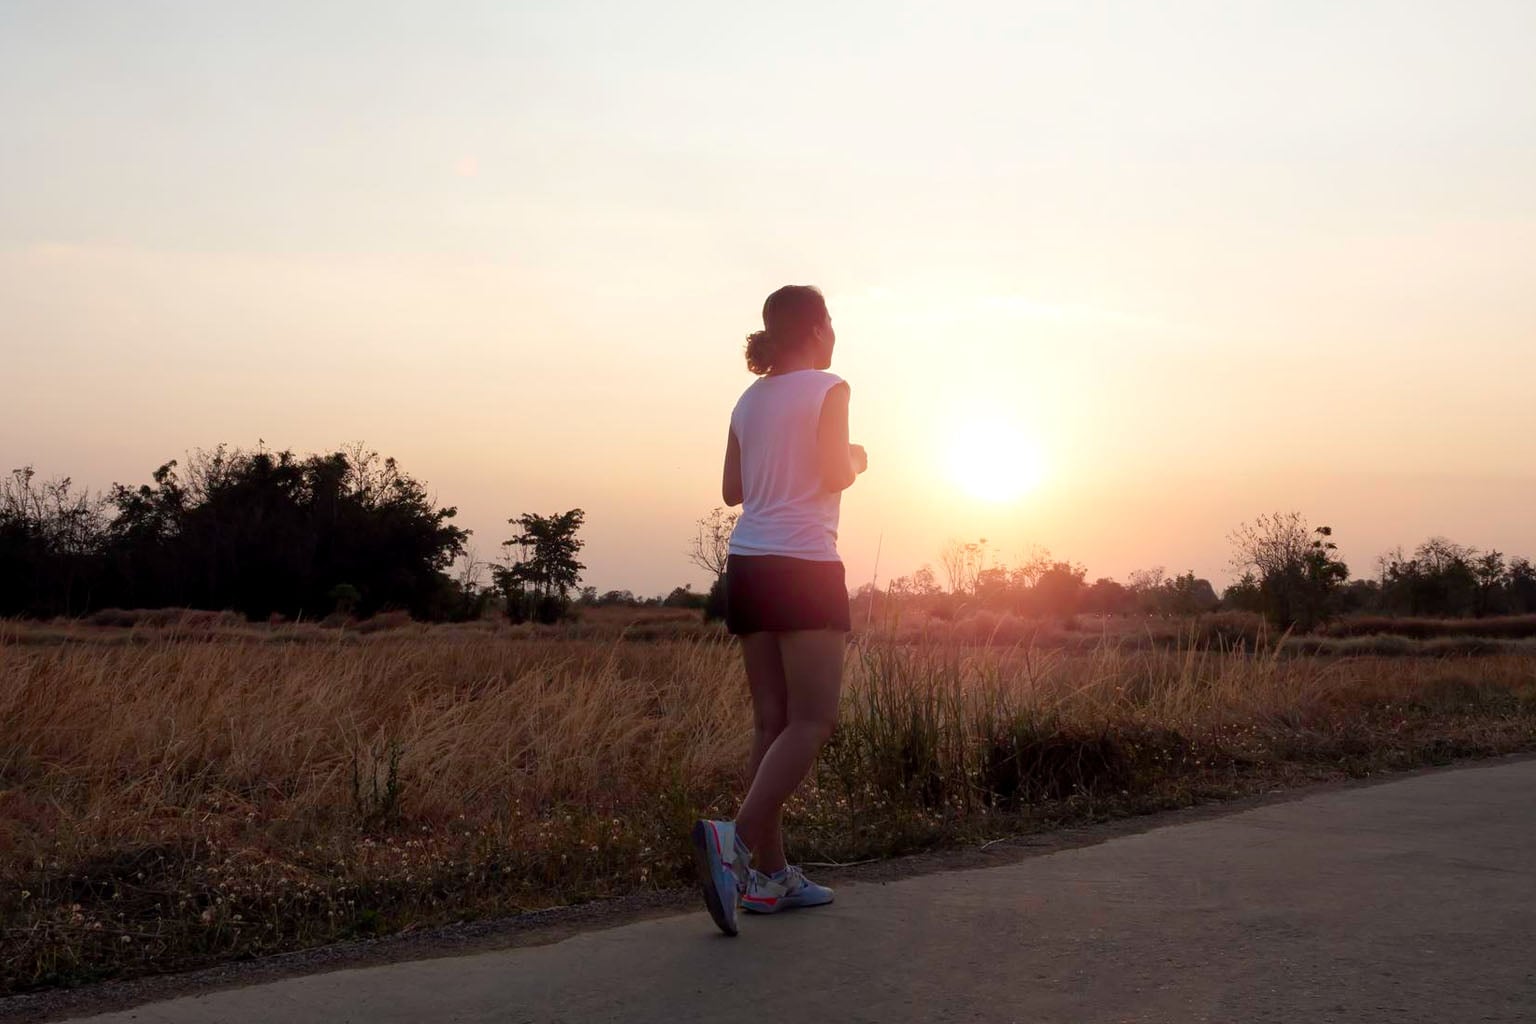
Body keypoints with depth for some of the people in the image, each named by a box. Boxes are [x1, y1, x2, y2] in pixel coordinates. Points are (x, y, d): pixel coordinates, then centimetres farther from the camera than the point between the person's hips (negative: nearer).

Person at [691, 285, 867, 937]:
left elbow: (732, 489, 16)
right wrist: (857, 460, 8)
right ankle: (738, 839, -26)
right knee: (812, 720, -7)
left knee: (772, 720, 7)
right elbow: (835, 474, -13)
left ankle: (771, 873, 6)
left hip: (747, 564, 7)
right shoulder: (827, 389, -3)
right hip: (803, 565, -7)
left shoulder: (750, 400, 15)